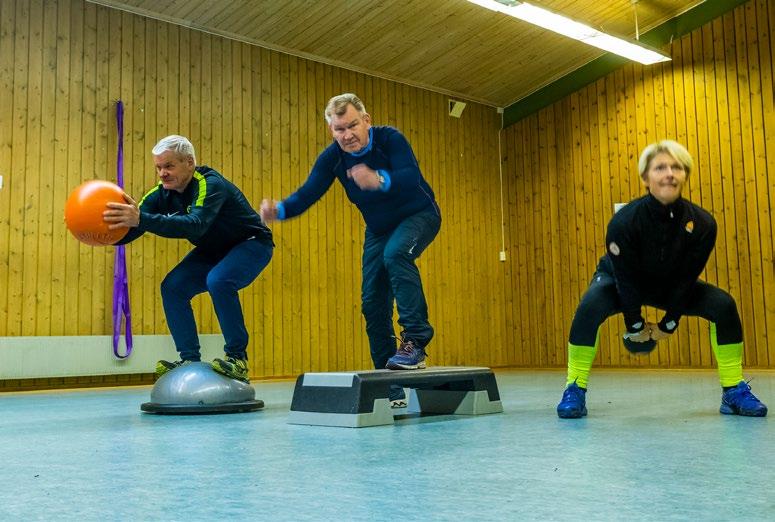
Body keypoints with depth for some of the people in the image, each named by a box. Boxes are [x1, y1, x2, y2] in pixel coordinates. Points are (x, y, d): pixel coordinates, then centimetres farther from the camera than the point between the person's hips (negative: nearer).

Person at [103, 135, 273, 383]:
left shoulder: (210, 185, -31)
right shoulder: (161, 194, -11)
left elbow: (195, 225, -50)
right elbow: (128, 232, -14)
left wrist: (141, 220, -58)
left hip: (251, 244, -7)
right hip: (212, 250, 7)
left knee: (218, 281, -33)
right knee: (172, 287, -11)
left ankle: (238, 359, -20)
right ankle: (190, 361, -2)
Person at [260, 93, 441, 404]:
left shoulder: (390, 139, -25)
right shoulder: (332, 157, -13)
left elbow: (412, 178, -39)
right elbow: (307, 194, -19)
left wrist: (379, 180, -59)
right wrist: (278, 210, -39)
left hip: (418, 216, -5)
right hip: (379, 228, 5)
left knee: (396, 253, -37)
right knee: (372, 303, 1)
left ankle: (415, 341, -32)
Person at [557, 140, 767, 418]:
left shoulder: (702, 223, -24)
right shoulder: (624, 221, -33)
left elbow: (687, 277, -16)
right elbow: (625, 277, -24)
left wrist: (669, 323, -12)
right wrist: (635, 324, -16)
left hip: (671, 285, 3)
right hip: (620, 281, -3)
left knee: (723, 304, -17)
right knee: (590, 306, -34)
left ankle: (734, 391, -2)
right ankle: (575, 390, -22)